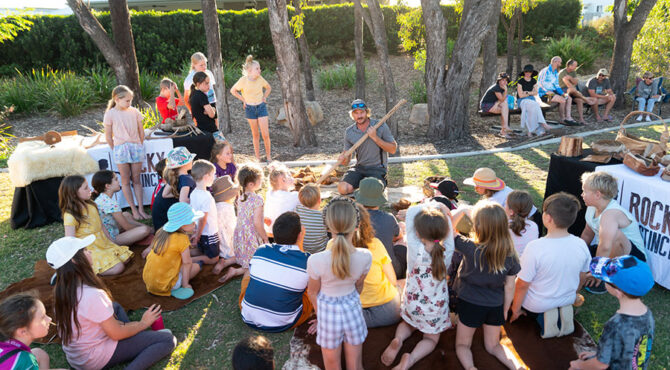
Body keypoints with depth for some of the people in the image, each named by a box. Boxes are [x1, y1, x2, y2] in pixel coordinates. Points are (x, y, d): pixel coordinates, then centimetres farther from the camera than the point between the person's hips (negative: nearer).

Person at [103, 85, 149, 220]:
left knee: (136, 179, 7)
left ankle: (141, 209, 10)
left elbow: (141, 131, 11)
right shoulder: (110, 114, -4)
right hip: (121, 148, -2)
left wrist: (140, 146, 8)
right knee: (125, 181, 3)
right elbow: (108, 136, 1)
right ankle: (134, 210, 8)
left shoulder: (134, 111, 3)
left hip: (136, 147, 2)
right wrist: (116, 150, 1)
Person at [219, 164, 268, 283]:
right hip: (252, 238, -7)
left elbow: (241, 218, 9)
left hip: (239, 236, 7)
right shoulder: (257, 199, -22)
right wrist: (265, 238, -9)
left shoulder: (240, 198, 1)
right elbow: (257, 223, -23)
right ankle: (236, 271, -11)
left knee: (244, 258, 30)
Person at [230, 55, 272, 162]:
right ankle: (258, 158, 18)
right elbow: (233, 90, 2)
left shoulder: (260, 79, -5)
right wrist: (243, 99, -1)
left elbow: (269, 88, 15)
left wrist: (265, 97, 3)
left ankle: (268, 156, 13)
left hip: (261, 107, 1)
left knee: (265, 134, -3)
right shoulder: (243, 80, -12)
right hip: (250, 108, -1)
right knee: (255, 134, 7)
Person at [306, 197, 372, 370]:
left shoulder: (316, 261, -28)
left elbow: (313, 292, -10)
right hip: (353, 309, 2)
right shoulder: (365, 257, -22)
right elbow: (358, 286, -3)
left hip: (328, 313, -2)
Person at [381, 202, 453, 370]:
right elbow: (448, 230, -5)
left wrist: (434, 204, -18)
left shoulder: (415, 249, -31)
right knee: (431, 339, 22)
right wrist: (441, 211, -8)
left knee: (408, 323, 33)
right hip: (436, 307, 0)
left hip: (412, 304, 0)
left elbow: (411, 211, -23)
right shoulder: (448, 251, -27)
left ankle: (398, 339, 1)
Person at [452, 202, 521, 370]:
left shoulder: (470, 248, -26)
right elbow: (509, 287, -5)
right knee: (493, 345, 25)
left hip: (470, 304, -3)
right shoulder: (511, 256, -15)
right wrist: (505, 311, 10)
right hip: (495, 306, 3)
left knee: (462, 344, 17)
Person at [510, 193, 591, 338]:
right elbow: (581, 277, 1)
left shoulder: (535, 248, -32)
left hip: (537, 305, -5)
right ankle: (563, 310, 9)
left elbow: (522, 284, -22)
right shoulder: (581, 245, -16)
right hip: (567, 299, 6)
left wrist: (515, 309, -4)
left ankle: (542, 317, 2)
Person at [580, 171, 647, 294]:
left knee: (615, 234, -39)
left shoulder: (611, 214, -32)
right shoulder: (593, 207, -4)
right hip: (610, 253, 8)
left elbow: (605, 247, -42)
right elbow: (587, 234, 10)